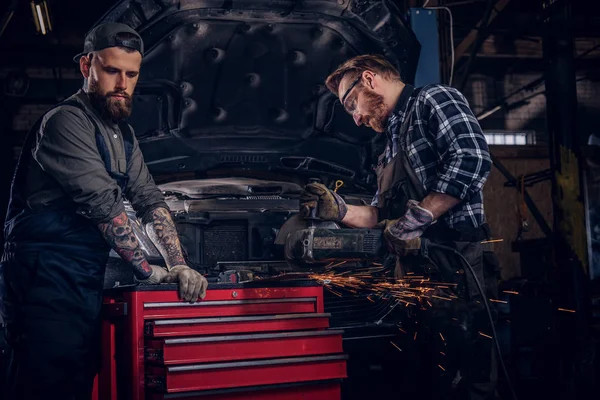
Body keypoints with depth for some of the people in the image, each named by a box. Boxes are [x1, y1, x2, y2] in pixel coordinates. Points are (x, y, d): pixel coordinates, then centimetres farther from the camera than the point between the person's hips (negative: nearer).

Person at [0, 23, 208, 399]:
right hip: (47, 281, -9)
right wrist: (147, 269, -8)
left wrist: (178, 265, 0)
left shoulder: (123, 135, 18)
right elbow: (103, 205, -16)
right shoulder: (65, 122, -11)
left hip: (86, 284, 9)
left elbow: (150, 200, 14)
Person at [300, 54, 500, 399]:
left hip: (454, 271, -9)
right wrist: (339, 210, 11)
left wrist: (417, 218, -18)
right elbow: (382, 217, 28)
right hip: (418, 276, 9)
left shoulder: (432, 100, 0)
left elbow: (472, 158, -18)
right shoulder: (392, 148, 28)